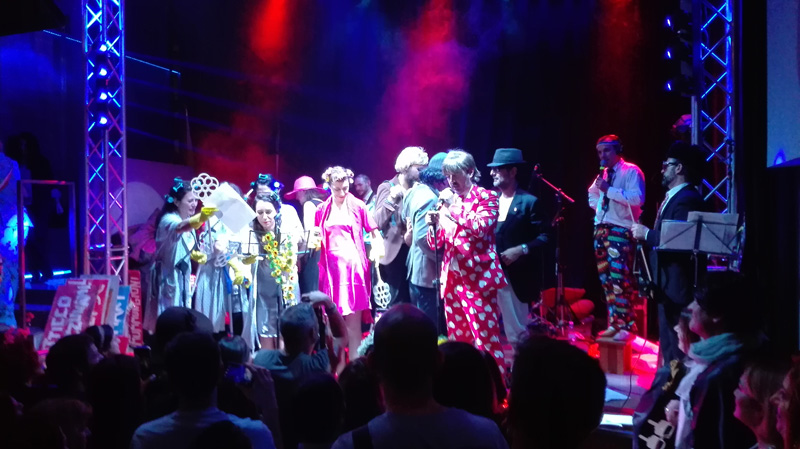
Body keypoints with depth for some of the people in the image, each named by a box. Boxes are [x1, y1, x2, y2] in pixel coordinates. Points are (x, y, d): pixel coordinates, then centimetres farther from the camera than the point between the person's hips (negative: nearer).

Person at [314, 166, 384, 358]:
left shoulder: (358, 206, 3)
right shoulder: (321, 210, 8)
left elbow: (374, 232, 4)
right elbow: (317, 240, 15)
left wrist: (377, 248, -14)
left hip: (354, 266, -2)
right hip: (332, 268, 2)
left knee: (354, 322, -1)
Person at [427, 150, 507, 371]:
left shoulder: (487, 197, -2)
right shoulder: (448, 200, 14)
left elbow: (479, 229, -18)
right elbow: (435, 243, 14)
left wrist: (453, 208, -17)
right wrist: (434, 224, -6)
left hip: (478, 278, -6)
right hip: (452, 278, 6)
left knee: (486, 338, -7)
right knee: (457, 339, 10)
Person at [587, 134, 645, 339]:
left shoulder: (631, 171, -6)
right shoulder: (603, 174, 17)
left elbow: (637, 198, -21)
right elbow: (592, 196, 32)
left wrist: (609, 190, -21)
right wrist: (600, 207, 12)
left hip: (621, 231, -8)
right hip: (601, 230, 8)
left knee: (619, 280, -14)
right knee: (606, 280, 9)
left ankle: (625, 326, -11)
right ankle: (614, 324, 16)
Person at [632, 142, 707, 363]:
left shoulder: (687, 199, -16)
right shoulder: (673, 197, 16)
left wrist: (647, 234, -16)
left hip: (678, 286, -11)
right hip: (668, 286, 11)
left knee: (677, 349, -7)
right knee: (669, 345, 16)